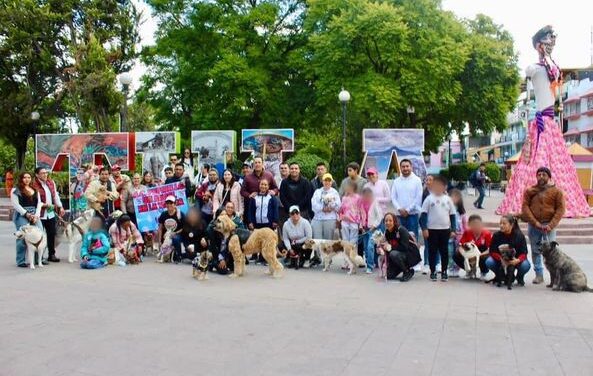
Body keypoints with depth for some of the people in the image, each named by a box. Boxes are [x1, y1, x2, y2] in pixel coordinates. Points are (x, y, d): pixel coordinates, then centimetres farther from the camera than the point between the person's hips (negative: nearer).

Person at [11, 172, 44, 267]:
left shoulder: (35, 190, 19)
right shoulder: (16, 190, 4)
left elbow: (39, 204, 14)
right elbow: (15, 204, -5)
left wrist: (36, 215, -1)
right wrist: (26, 214, -12)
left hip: (34, 215, 5)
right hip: (22, 215, -4)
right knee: (22, 238, -10)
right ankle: (21, 261, -2)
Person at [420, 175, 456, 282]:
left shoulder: (448, 199, 4)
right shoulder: (429, 199, -2)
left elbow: (452, 215, 7)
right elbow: (423, 214, -3)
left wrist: (453, 230, 2)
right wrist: (424, 228, -10)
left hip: (445, 229, 1)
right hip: (432, 229, -1)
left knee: (444, 251, 6)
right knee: (432, 251, 4)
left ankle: (444, 272, 16)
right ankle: (433, 272, 14)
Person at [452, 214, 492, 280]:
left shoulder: (487, 234, -15)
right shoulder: (467, 233, -10)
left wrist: (481, 254, -33)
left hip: (482, 255, -2)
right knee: (456, 256, -21)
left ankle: (483, 272, 2)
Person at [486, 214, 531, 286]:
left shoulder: (519, 235, -17)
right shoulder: (496, 235, -14)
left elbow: (524, 253, -17)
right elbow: (492, 252, -13)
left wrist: (518, 260, -39)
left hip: (515, 260, -1)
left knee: (526, 265, -32)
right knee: (489, 262, -28)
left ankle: (520, 278, 6)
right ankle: (500, 276, 6)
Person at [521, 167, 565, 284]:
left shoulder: (556, 191, 2)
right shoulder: (529, 191, 6)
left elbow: (560, 209, -3)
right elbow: (525, 207, 0)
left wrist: (551, 225, -14)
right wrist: (535, 222, -12)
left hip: (548, 225, -2)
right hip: (533, 225, 3)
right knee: (535, 251, 9)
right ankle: (539, 274, 19)